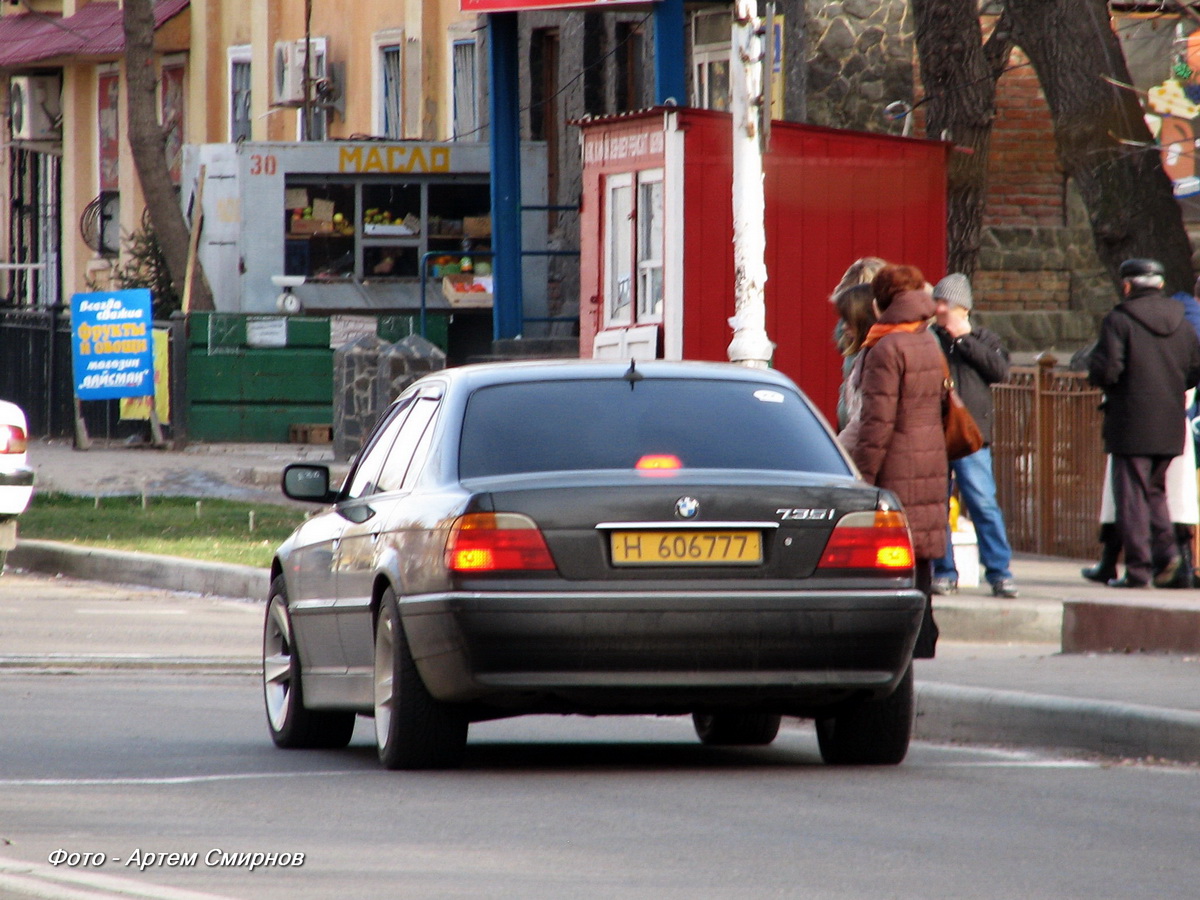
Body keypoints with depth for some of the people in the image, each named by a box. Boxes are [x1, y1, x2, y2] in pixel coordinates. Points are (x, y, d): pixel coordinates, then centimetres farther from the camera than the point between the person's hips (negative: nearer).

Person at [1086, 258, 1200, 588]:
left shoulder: (1119, 320, -9)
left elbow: (1106, 371, -16)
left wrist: (1095, 368, 6)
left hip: (1131, 424, -5)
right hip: (1170, 429, 5)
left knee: (1132, 495, 0)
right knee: (1155, 489, 19)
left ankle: (1138, 569, -3)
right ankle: (1166, 549, 0)